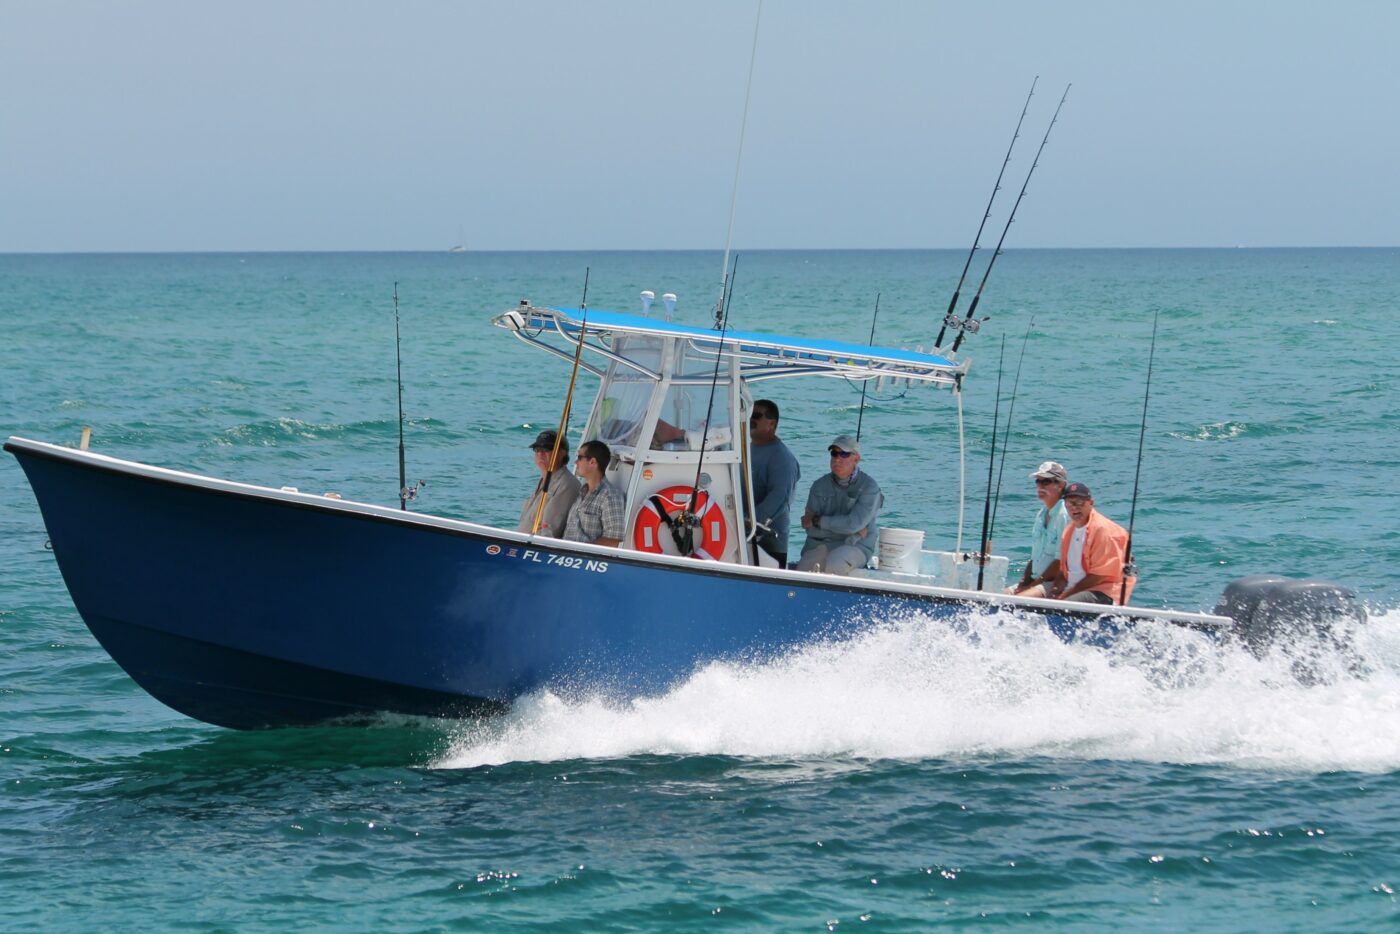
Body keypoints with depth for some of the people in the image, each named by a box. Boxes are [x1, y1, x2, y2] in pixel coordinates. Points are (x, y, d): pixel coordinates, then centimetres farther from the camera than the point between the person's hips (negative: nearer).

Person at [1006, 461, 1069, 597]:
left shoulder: (1065, 515, -12)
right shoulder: (1041, 515, 18)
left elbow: (1061, 562, -16)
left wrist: (1033, 585, -14)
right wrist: (1023, 584, 5)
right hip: (1035, 581, 9)